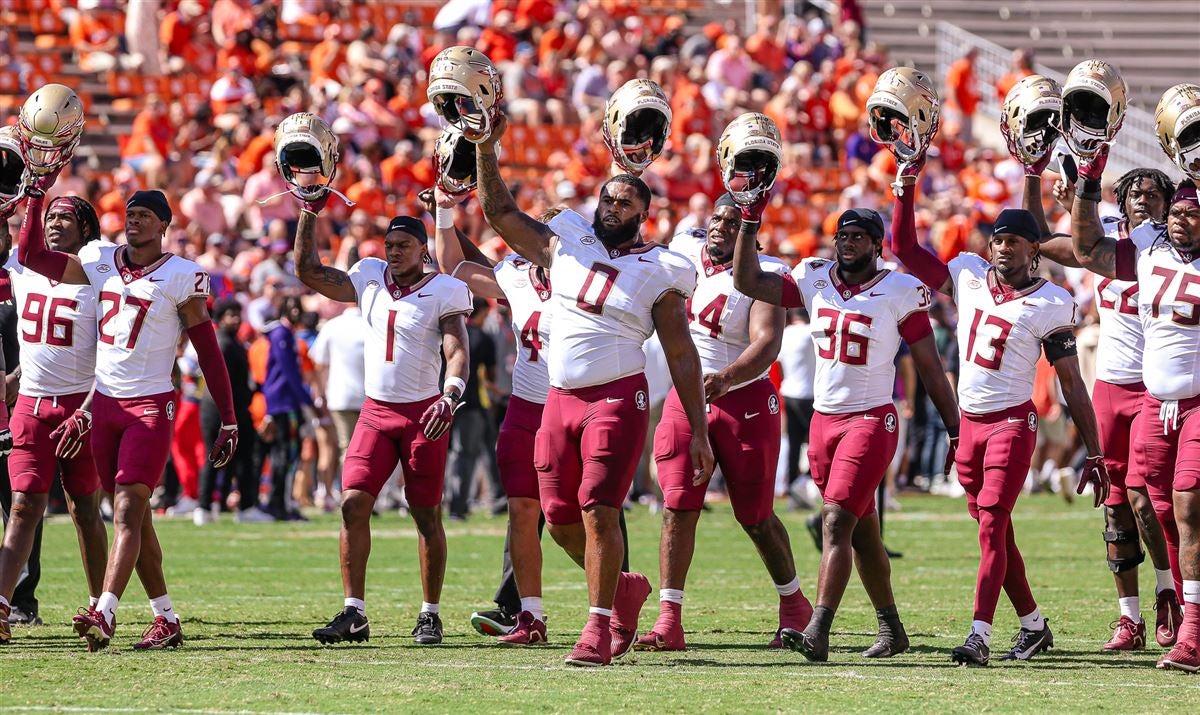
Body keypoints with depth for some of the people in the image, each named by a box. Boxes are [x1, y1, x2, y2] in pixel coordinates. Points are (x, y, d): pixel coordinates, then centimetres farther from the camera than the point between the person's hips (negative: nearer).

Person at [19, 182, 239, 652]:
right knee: (134, 517, 8)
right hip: (104, 404, 6)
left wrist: (229, 422, -5)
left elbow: (208, 352, -4)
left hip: (151, 406, -6)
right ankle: (166, 620, 14)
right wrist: (37, 193, 1)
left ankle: (105, 614, -27)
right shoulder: (100, 262, 7)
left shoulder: (181, 277, -6)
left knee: (127, 512, -16)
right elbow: (30, 255, 8)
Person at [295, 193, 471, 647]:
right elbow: (308, 272, 15)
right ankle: (354, 613, -5)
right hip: (376, 411, 4)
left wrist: (450, 397, -31)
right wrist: (310, 213, 8)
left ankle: (430, 614, 10)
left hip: (423, 413, -4)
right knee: (353, 504, -7)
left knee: (427, 515, 1)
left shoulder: (443, 291, -5)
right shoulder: (369, 280, 9)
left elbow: (458, 353, -13)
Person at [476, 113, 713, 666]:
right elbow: (499, 212, 15)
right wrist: (485, 150, 2)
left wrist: (699, 431, -2)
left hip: (618, 399, -5)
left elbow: (682, 356, 1)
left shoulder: (659, 273, 0)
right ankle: (625, 589, 30)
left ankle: (599, 628, -6)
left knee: (598, 512, -14)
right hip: (560, 401, 5)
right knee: (561, 519, 6)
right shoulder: (566, 244, 11)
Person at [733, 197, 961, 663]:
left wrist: (954, 430, 0)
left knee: (836, 521, -17)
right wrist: (750, 222, -6)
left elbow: (930, 368, -2)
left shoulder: (900, 293, -6)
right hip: (824, 419, 6)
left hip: (871, 420, -6)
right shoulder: (815, 281, 7)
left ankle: (817, 634, -25)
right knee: (861, 533, 13)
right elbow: (747, 282, 1)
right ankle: (891, 629, 25)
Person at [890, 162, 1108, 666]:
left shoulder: (1050, 304, -8)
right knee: (995, 532, 11)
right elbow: (904, 248, 7)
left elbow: (1072, 384, -6)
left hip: (1012, 422, -5)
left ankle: (979, 635, -19)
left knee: (992, 529, -15)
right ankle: (1033, 626, 24)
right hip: (968, 422, 6)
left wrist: (1094, 454, -7)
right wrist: (908, 181, -1)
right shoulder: (968, 275, 5)